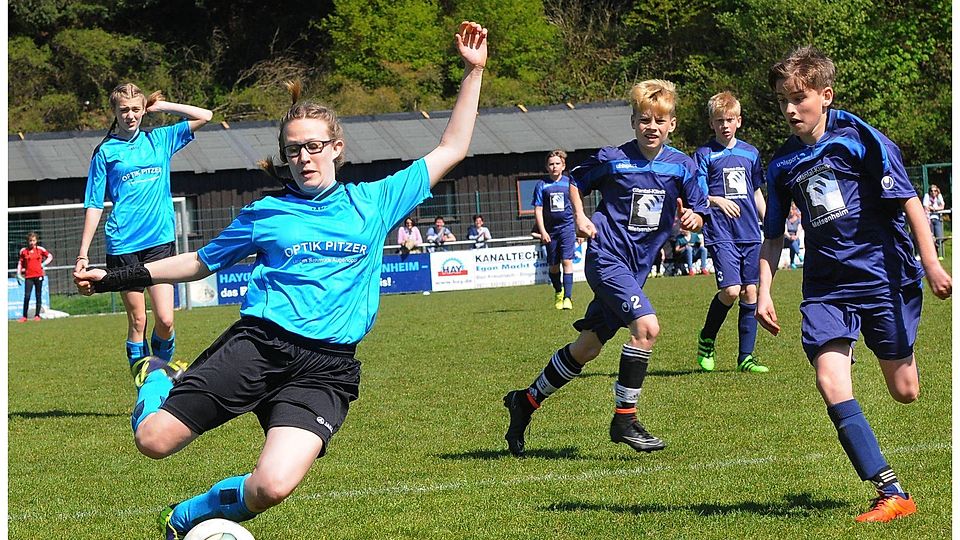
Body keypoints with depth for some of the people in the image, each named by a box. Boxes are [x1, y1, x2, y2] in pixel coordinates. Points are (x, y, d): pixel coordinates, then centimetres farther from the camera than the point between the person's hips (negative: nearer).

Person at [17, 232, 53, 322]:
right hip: (28, 276, -1)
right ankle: (24, 316, -3)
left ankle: (37, 315, 12)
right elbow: (20, 262, 12)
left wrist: (43, 264, 1)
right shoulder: (23, 251, 4)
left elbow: (50, 256, 15)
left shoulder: (40, 249, 4)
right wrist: (19, 274, 6)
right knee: (26, 296, -9)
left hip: (39, 275, 1)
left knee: (38, 296, 5)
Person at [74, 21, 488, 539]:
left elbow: (450, 150, 18)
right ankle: (159, 381, 29)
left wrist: (473, 72, 14)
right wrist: (115, 278, 20)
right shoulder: (266, 214, 12)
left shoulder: (374, 202, 13)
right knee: (153, 441, -10)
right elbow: (201, 262, 24)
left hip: (327, 368, 0)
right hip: (258, 343, 0)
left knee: (274, 486, -25)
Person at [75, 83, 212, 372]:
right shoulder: (105, 151, 5)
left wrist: (160, 106, 8)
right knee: (137, 321, 0)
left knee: (165, 320, -8)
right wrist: (83, 253, 0)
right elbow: (94, 205, 5)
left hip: (161, 242, 1)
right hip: (123, 247, -1)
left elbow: (204, 116, 11)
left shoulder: (159, 139, 11)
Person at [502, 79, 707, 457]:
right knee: (647, 326, -23)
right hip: (607, 258, -5)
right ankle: (624, 419, -14)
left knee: (588, 347, 12)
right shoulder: (612, 160, -6)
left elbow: (698, 216, 5)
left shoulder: (681, 166, 1)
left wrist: (692, 220, -18)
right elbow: (575, 182, 10)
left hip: (635, 267, 5)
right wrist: (580, 219, -4)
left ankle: (527, 401, 29)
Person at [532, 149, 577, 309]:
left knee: (567, 261, -14)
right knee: (553, 265, 9)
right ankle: (558, 292, 35)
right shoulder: (542, 185, 2)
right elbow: (538, 209, 0)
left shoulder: (569, 183, 4)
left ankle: (568, 297, -14)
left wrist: (580, 230, 11)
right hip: (550, 230, 1)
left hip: (567, 227, -1)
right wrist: (542, 231, -8)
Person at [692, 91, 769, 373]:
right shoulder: (705, 154, -1)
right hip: (721, 235, -5)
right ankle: (706, 339, 8)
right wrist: (716, 201, -25)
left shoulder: (750, 153, 13)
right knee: (730, 291, -16)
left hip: (750, 234, 5)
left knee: (750, 292, 2)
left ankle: (746, 356, 8)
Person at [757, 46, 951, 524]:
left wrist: (930, 263, -14)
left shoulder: (857, 138, -8)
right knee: (830, 382, -17)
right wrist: (763, 292, 7)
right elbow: (773, 237, 17)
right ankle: (891, 494, -17)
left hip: (883, 275, -4)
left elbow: (908, 199, -8)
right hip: (826, 287, 4)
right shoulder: (782, 165, 6)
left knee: (904, 391, 2)